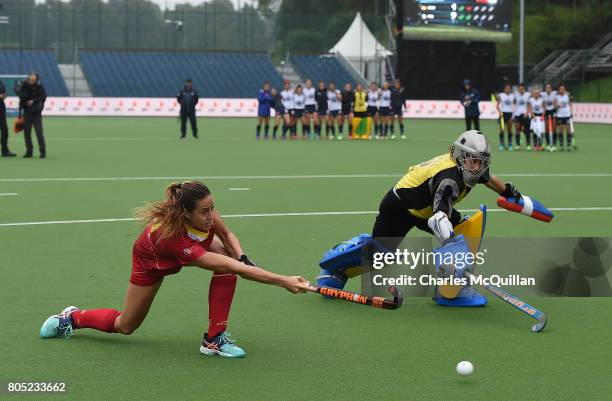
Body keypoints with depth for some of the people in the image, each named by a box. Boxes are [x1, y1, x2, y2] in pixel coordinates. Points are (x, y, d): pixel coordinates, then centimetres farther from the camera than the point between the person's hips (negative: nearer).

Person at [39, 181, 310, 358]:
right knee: (125, 326, 7)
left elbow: (227, 235, -11)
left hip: (193, 242, 5)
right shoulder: (172, 238, -48)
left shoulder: (204, 210, -34)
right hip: (152, 261, -5)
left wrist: (243, 258, -32)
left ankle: (214, 339, -17)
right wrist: (283, 281, -54)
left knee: (230, 254, -25)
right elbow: (234, 269, -51)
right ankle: (72, 318, 38)